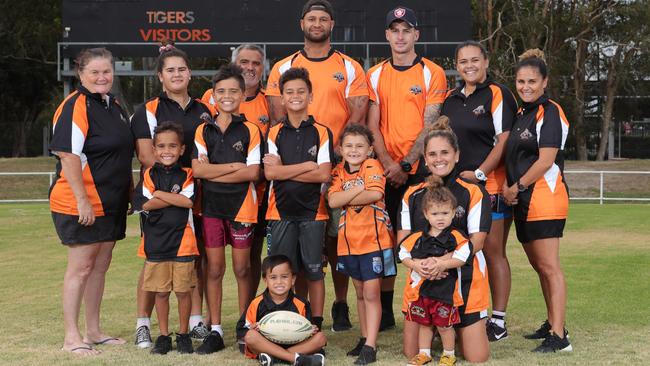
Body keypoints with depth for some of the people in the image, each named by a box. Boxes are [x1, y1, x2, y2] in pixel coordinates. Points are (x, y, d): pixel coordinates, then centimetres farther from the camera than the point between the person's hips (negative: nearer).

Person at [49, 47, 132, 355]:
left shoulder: (113, 105, 14)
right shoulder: (75, 107, -14)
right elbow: (68, 156, -20)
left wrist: (129, 191, 20)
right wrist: (82, 200, -23)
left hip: (110, 203, 8)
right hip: (80, 204, -8)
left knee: (100, 266, 13)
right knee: (81, 267, -3)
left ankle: (93, 331, 22)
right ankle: (71, 337, 4)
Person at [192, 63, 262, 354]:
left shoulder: (250, 131, 0)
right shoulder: (203, 130, 5)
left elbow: (253, 172, -10)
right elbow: (197, 169, -6)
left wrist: (214, 172, -10)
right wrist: (234, 166, -12)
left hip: (242, 207, -2)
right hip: (211, 207, 2)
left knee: (242, 269, 6)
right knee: (214, 269, 5)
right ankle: (215, 331, 12)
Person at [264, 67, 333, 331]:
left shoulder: (322, 133, 3)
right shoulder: (274, 134, 7)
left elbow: (324, 174, -9)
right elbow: (270, 172, -6)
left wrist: (284, 169, -9)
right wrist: (307, 165, -10)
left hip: (313, 211, -1)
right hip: (280, 212, 1)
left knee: (314, 270, 3)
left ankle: (317, 326, 12)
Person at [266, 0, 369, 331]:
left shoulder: (350, 68, 9)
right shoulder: (282, 68, 11)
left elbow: (358, 117, 1)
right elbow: (278, 118, 5)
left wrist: (335, 151, -12)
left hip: (339, 164, -1)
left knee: (337, 237, 0)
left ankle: (340, 306, 10)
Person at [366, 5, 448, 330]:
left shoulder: (432, 73, 1)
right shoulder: (375, 75, 10)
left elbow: (430, 125, -7)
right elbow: (373, 125, 6)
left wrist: (406, 164, -14)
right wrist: (387, 162, -8)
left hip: (421, 168, -3)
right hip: (387, 170, 3)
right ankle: (384, 312, 13)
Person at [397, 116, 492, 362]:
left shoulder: (473, 192, -1)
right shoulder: (412, 195, 10)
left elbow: (477, 241, -7)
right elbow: (402, 241, 5)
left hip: (465, 279, -3)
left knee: (477, 358, -7)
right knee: (412, 353, -3)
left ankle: (456, 329, 26)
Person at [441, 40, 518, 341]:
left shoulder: (498, 95, -3)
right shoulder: (451, 99, 16)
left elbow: (504, 141, -10)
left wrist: (479, 173, -16)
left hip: (490, 186, -6)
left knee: (493, 252, -2)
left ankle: (498, 322, 4)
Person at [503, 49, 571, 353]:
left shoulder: (550, 112, -8)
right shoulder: (521, 114, 18)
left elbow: (546, 160, -15)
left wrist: (517, 187, -9)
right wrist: (507, 185, 7)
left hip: (545, 199, -9)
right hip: (523, 202, 9)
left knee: (549, 266, -11)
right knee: (539, 266, 14)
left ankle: (559, 336, -12)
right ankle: (552, 323, 25)